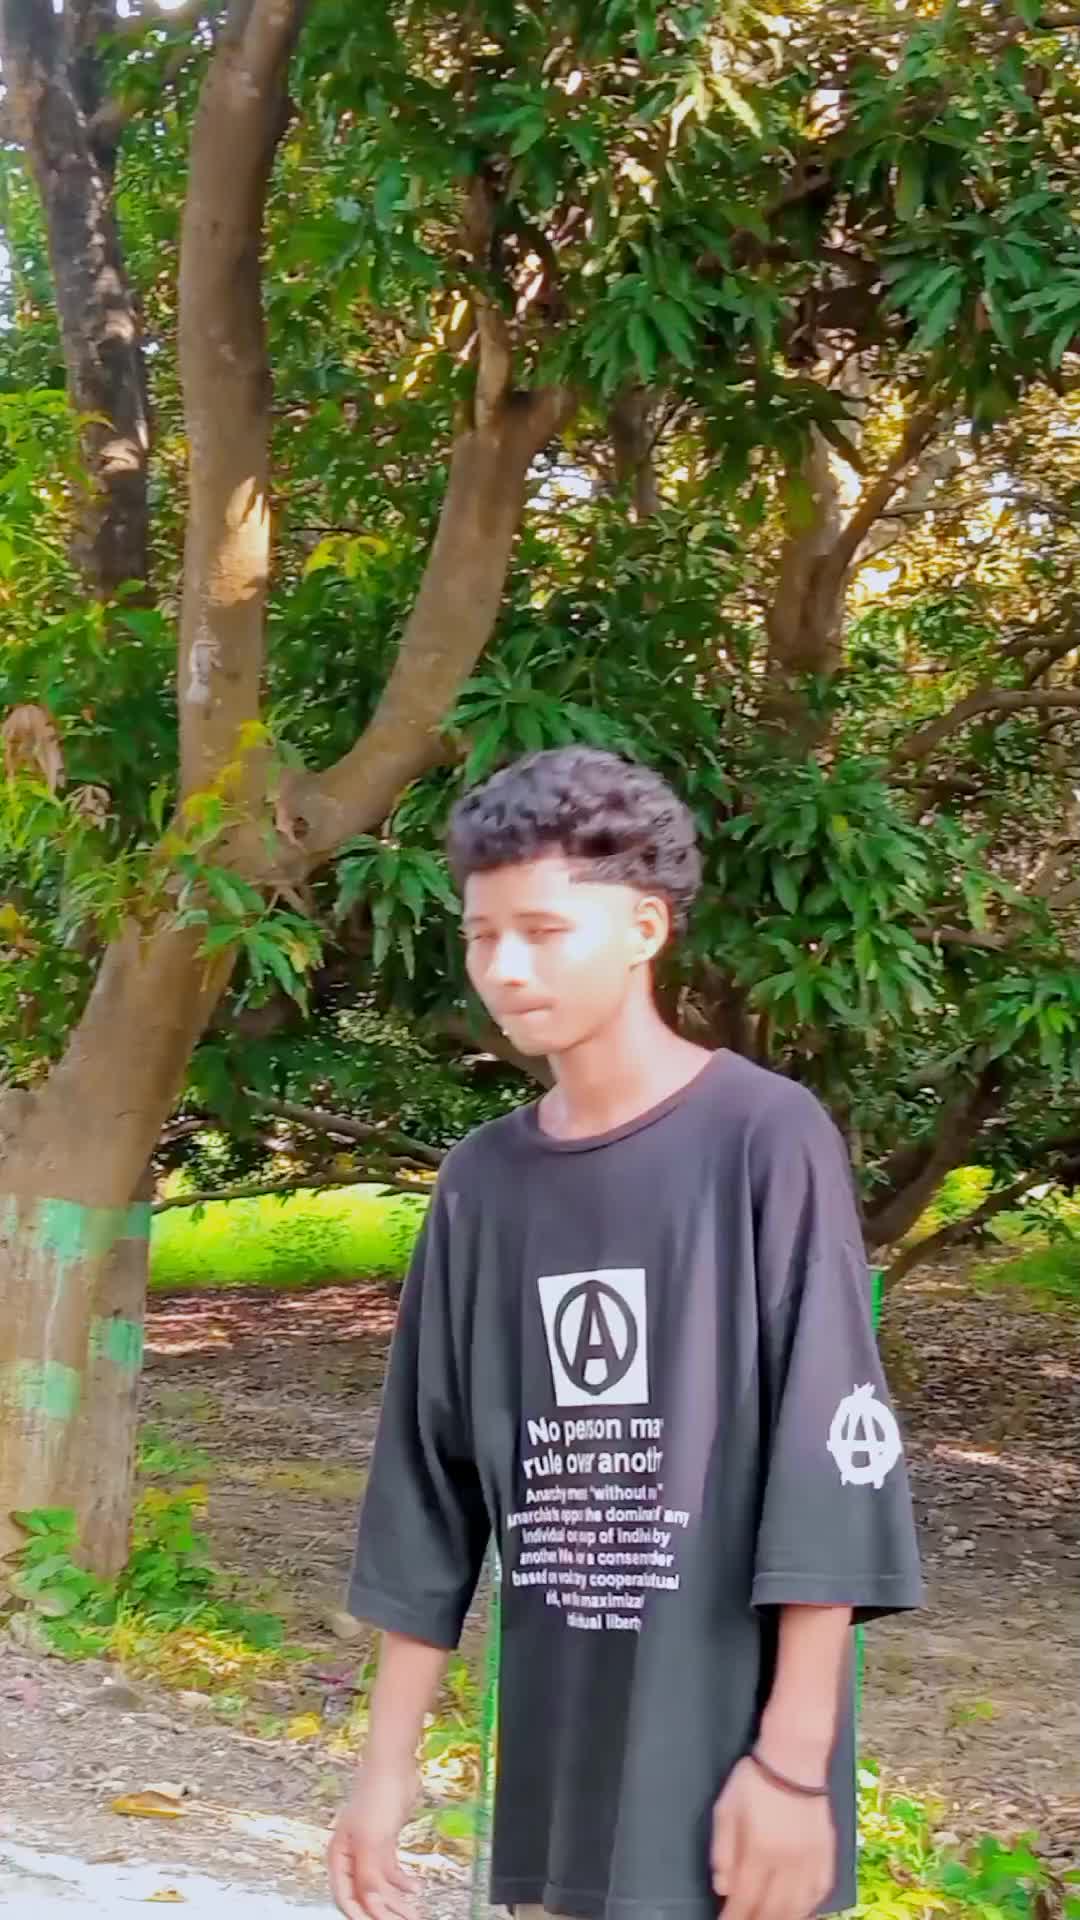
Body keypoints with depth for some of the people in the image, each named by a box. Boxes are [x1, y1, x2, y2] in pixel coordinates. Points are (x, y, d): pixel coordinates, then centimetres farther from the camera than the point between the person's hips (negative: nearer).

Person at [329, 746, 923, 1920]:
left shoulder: (768, 1141, -8)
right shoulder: (481, 1184, 7)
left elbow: (829, 1451, -11)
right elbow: (431, 1482, 11)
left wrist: (793, 1757, -14)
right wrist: (389, 1762, 10)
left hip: (726, 1769, -5)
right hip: (556, 1769, 5)